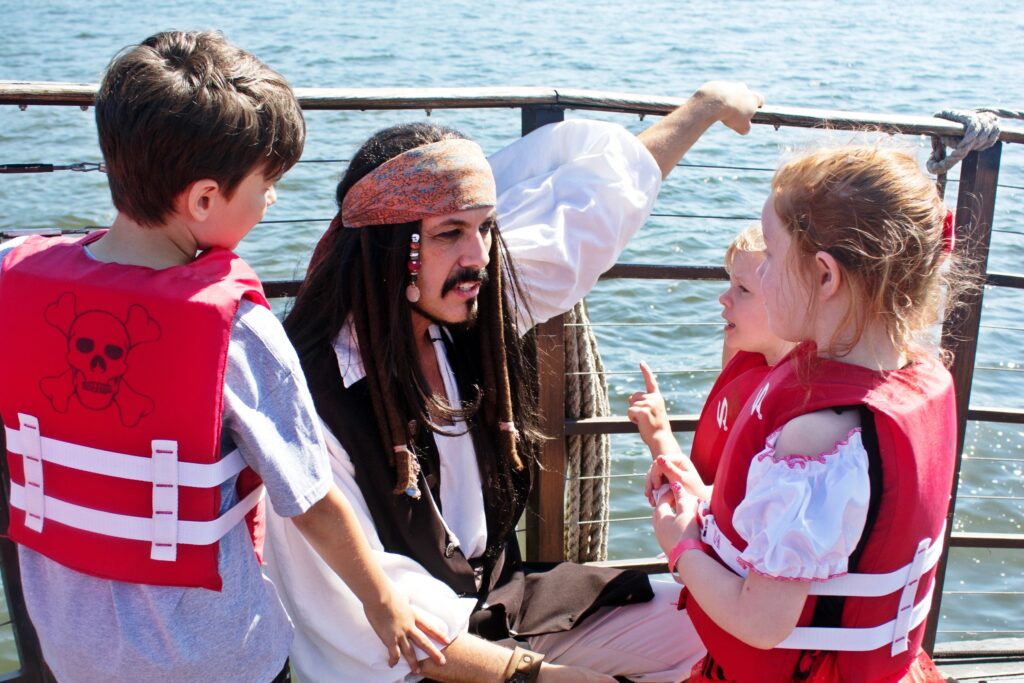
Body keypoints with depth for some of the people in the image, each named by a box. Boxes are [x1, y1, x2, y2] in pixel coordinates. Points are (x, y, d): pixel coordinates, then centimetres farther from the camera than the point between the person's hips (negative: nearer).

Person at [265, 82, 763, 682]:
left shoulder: (466, 315, -7)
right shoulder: (313, 394, -26)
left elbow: (601, 192, 6)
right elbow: (369, 621, -21)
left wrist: (710, 102, 18)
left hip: (499, 612, 7)